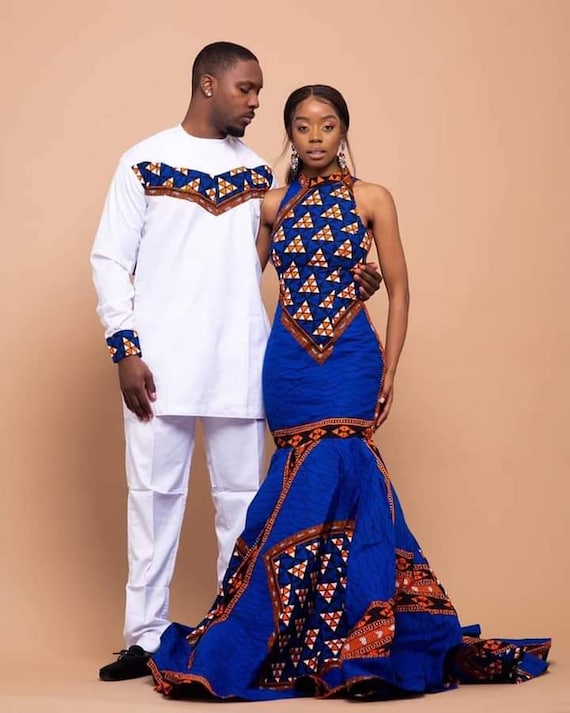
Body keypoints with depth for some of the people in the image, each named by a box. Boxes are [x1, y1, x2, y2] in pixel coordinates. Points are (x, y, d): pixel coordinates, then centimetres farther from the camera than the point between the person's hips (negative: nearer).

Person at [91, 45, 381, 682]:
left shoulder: (256, 172, 12)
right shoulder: (145, 162, 2)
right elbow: (110, 259, 2)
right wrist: (125, 348, -6)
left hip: (240, 363, 3)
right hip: (161, 365, -3)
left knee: (242, 497, 4)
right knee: (155, 494, 1)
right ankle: (146, 636, 8)